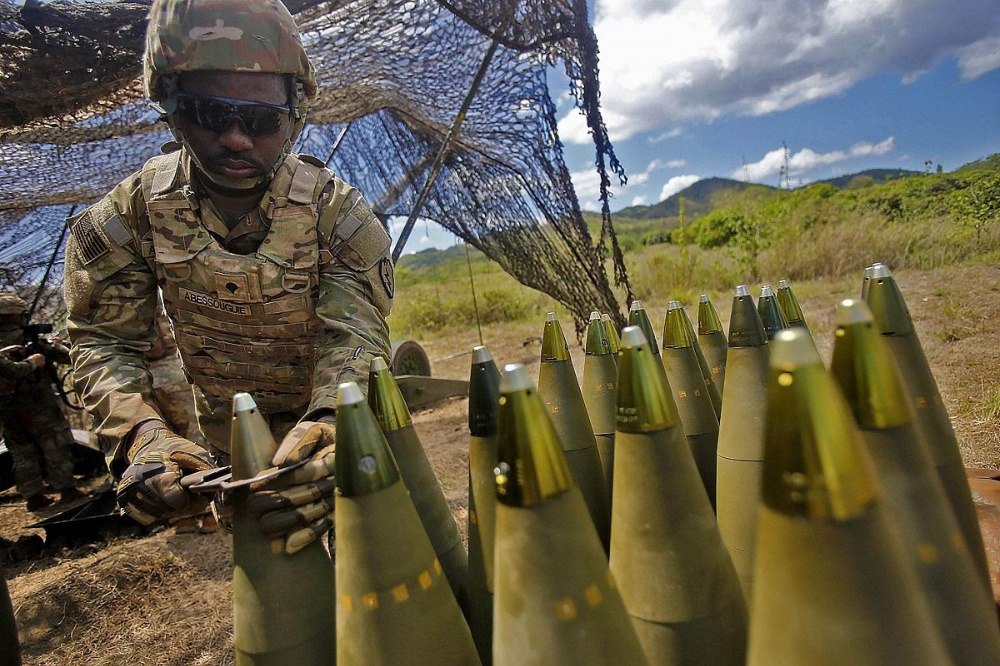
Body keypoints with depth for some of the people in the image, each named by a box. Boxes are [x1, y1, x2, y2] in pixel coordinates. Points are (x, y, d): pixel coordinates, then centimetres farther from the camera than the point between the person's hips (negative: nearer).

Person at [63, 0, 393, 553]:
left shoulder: (337, 212, -19)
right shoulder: (136, 208, -12)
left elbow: (354, 336, -27)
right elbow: (104, 340, -13)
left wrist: (332, 424, -49)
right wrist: (142, 435, -34)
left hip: (330, 425, -1)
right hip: (226, 441, 2)